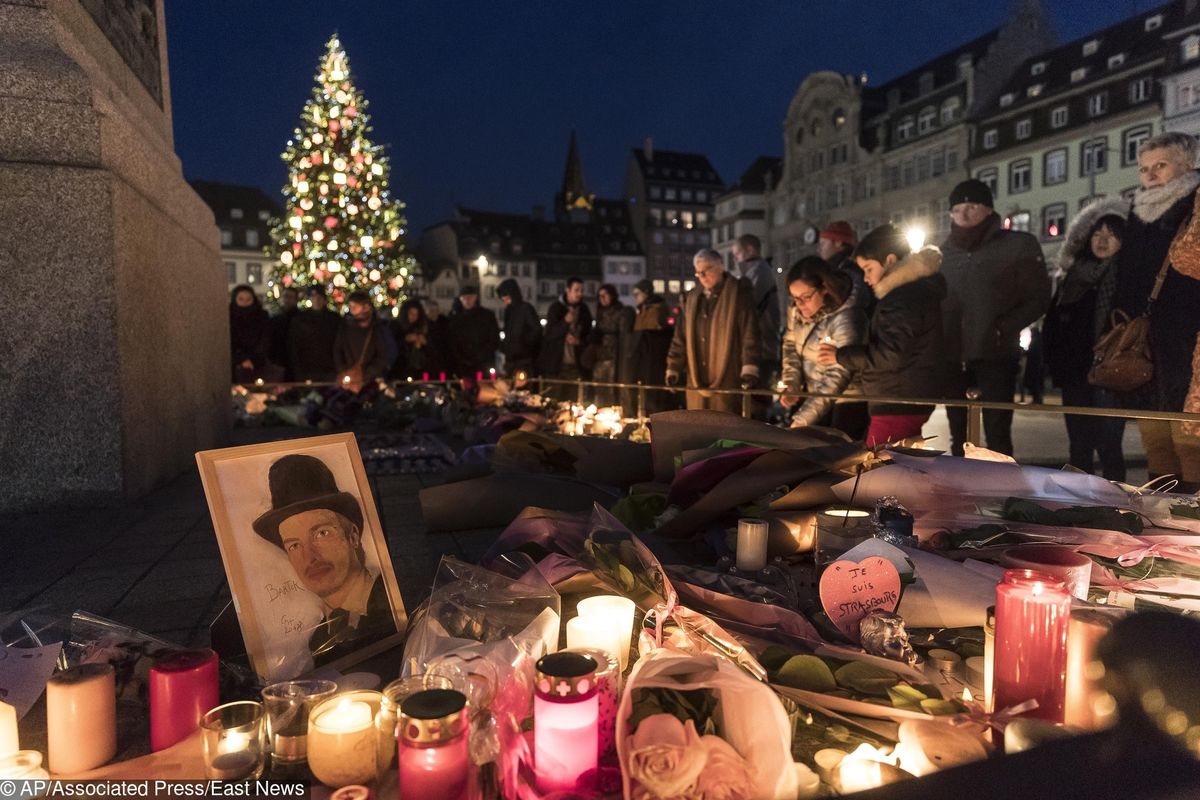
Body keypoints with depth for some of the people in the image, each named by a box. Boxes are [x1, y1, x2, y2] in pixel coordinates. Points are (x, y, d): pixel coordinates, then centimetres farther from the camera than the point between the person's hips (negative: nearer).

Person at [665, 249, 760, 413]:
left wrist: (749, 371, -15)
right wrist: (673, 369, 13)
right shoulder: (692, 298, 14)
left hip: (726, 381, -5)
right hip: (696, 383, 5)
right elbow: (680, 337, 17)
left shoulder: (739, 293, -2)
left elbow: (750, 335, -8)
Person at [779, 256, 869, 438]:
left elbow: (838, 376, -29)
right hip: (815, 398, 6)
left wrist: (802, 420, -34)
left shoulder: (846, 319, -26)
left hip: (846, 403, -6)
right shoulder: (798, 311, -5)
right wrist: (791, 385, -9)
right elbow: (791, 345, 9)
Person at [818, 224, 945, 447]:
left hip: (898, 407, -11)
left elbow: (891, 355, -23)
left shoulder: (904, 297, -17)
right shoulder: (915, 289, 18)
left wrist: (841, 356, -15)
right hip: (912, 403, 11)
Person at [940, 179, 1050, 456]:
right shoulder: (947, 250, 14)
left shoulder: (1019, 245, 2)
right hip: (953, 357, 4)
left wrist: (1003, 328, -12)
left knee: (997, 435, -6)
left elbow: (1038, 298, -1)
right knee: (959, 436, 11)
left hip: (995, 355, -4)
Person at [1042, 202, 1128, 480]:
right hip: (1075, 374, 4)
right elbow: (1052, 325, 12)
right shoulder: (1075, 277, 12)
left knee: (1108, 446, -6)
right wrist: (1057, 364, 3)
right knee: (1079, 447, 9)